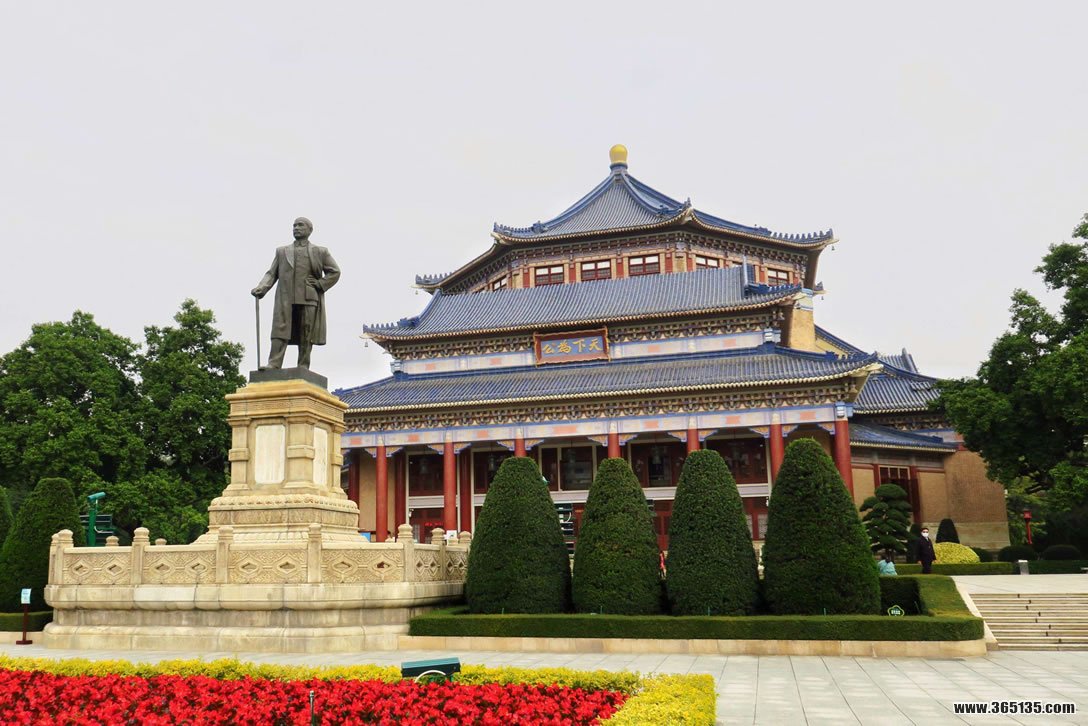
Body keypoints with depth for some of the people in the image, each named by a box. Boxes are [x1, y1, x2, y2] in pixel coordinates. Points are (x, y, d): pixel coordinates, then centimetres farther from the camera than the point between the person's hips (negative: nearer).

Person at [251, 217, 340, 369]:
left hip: (308, 300, -1)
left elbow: (334, 272, 13)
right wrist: (261, 288, -5)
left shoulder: (320, 252, 14)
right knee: (279, 334, -10)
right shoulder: (282, 251, 19)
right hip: (285, 301, 1)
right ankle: (272, 367, -15)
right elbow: (271, 273, 13)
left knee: (305, 338, -1)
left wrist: (319, 285, -1)